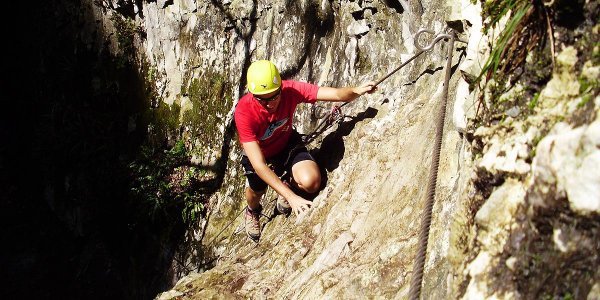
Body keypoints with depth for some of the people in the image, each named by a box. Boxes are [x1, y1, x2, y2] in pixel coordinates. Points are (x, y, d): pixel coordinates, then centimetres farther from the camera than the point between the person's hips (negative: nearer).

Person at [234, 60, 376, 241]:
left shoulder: (290, 90, -29)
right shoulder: (244, 112, -37)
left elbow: (336, 94, -36)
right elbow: (258, 164, -39)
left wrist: (357, 91, -59)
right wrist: (291, 197, -46)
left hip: (287, 144, 1)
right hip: (259, 152, -1)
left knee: (311, 183, -22)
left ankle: (290, 184, 17)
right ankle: (253, 212, 43)